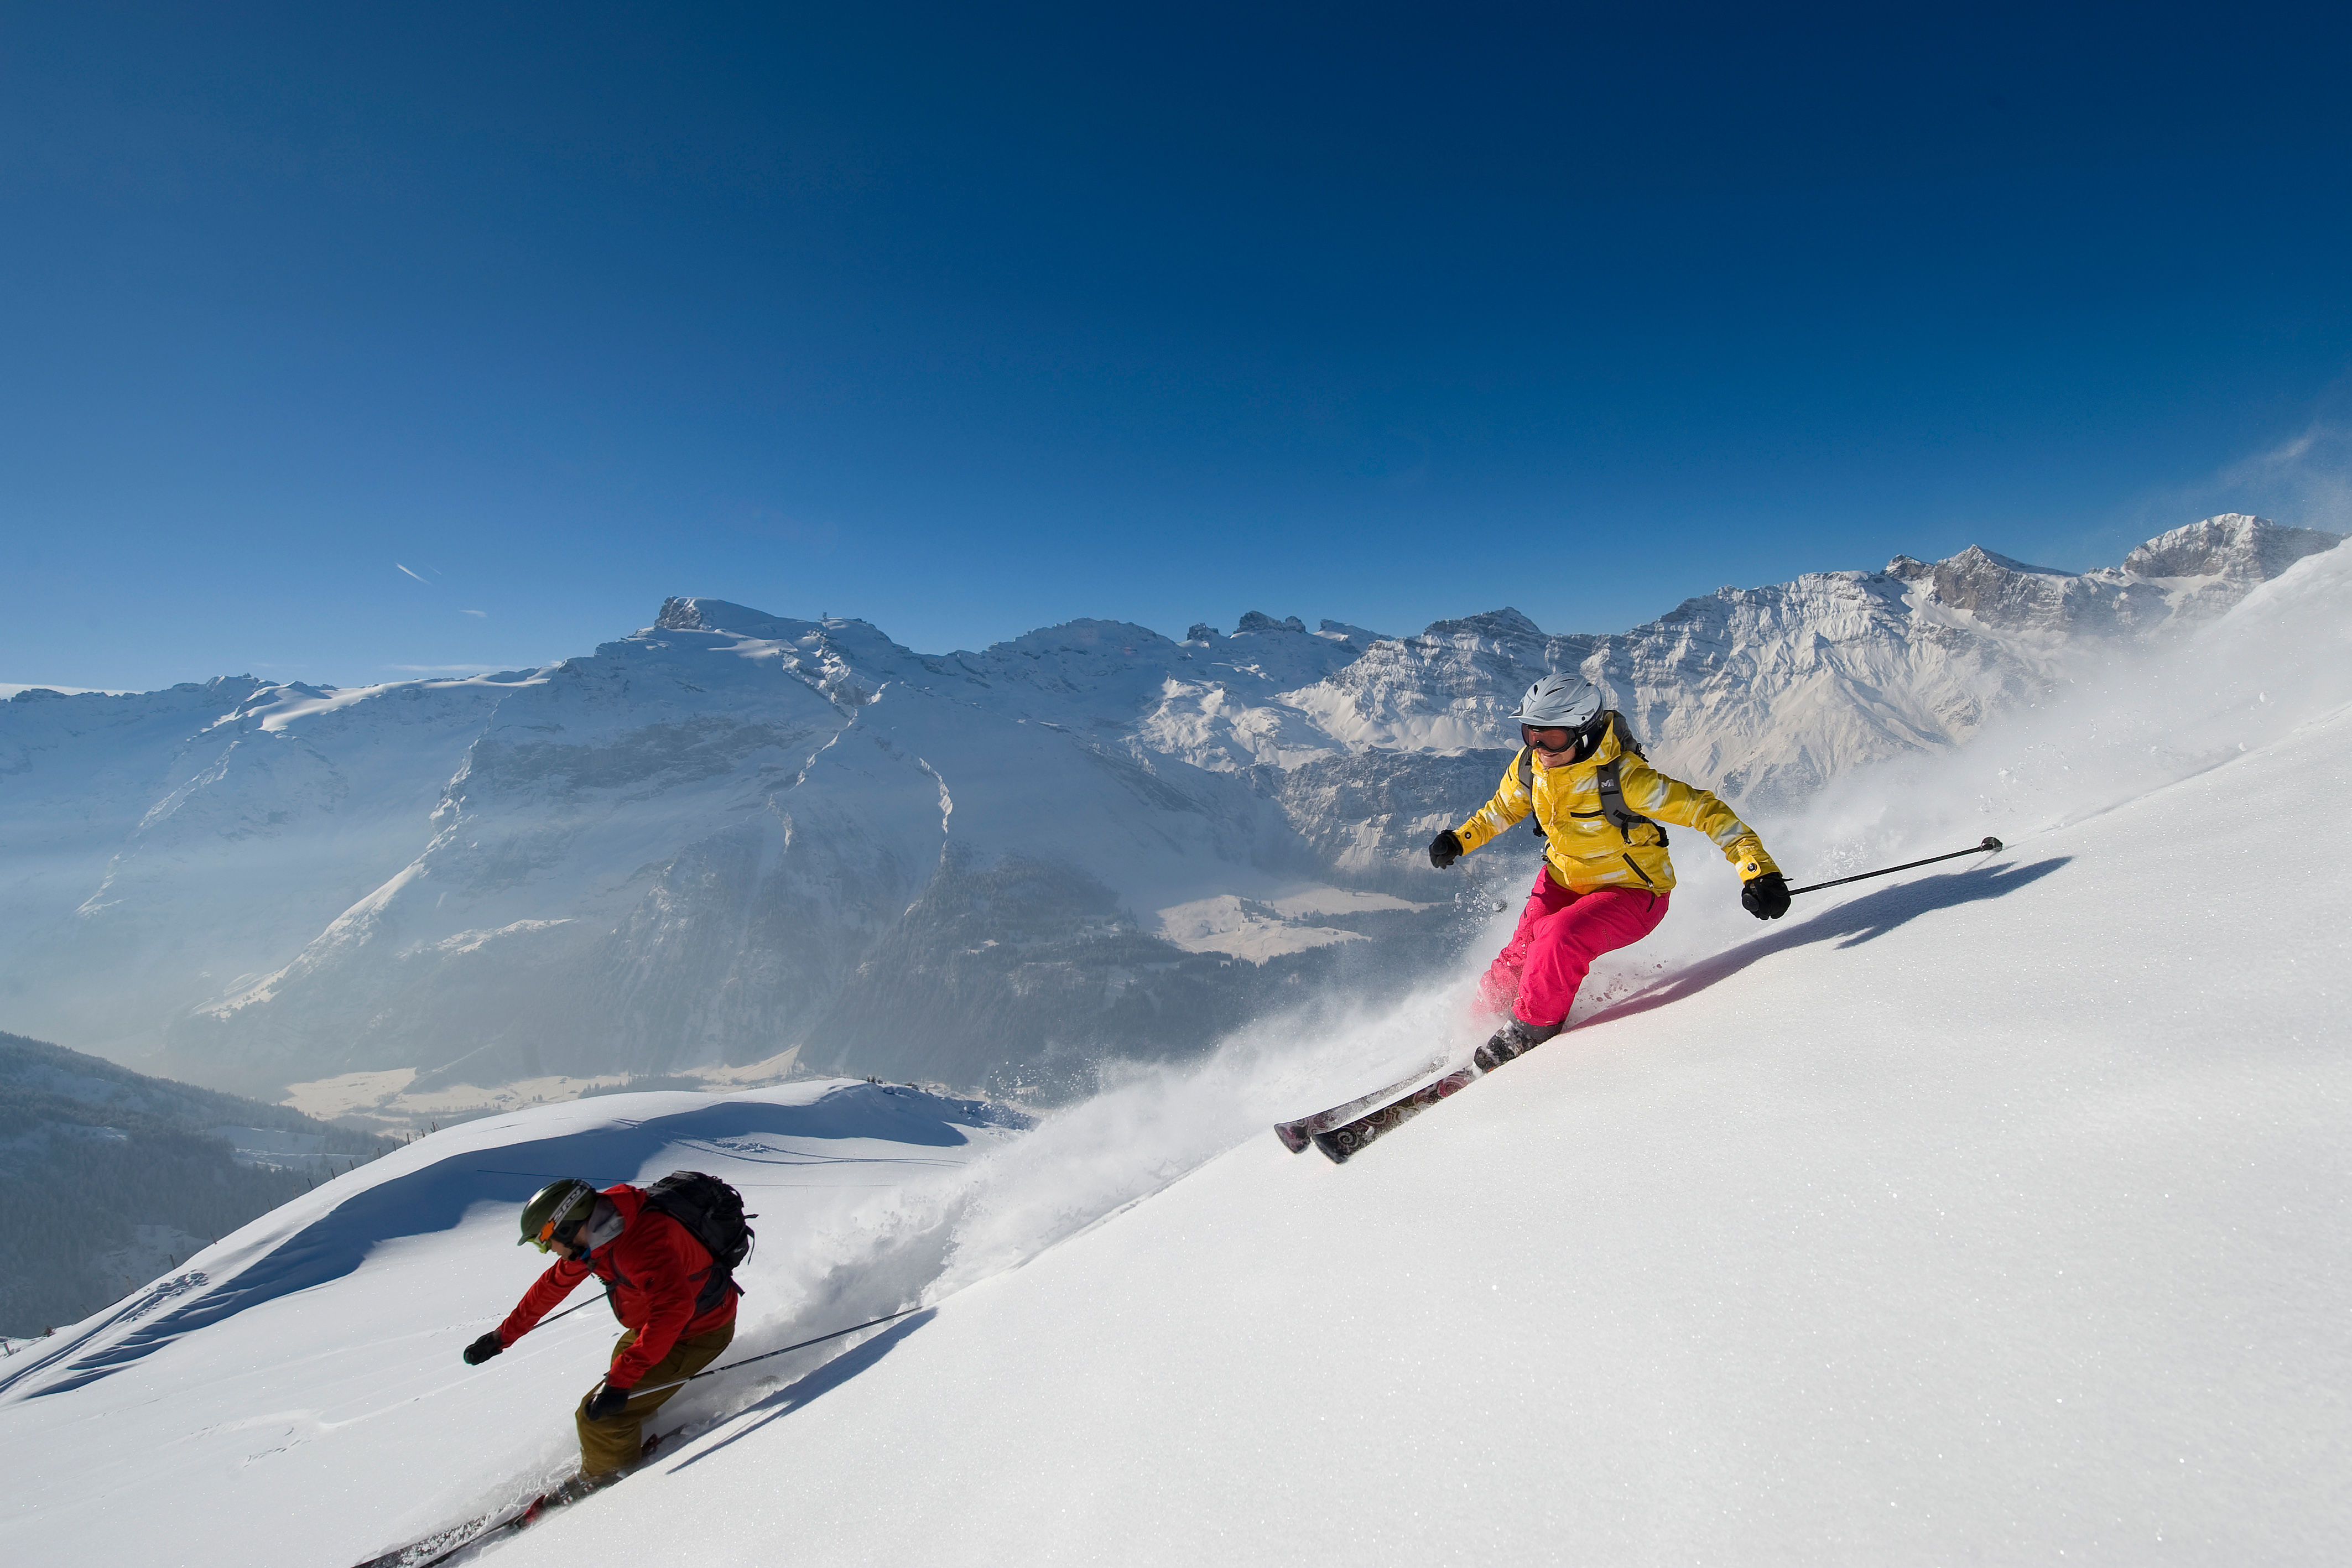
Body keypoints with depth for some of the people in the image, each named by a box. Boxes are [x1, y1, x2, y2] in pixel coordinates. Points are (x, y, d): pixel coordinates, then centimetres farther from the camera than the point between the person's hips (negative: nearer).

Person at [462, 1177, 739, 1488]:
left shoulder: (640, 1245, -36)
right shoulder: (590, 1235, -6)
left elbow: (674, 1308, -44)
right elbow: (553, 1284, 11)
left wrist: (620, 1379, -43)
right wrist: (502, 1336, 17)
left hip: (696, 1334, -9)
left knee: (600, 1415, -8)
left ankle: (604, 1481, 19)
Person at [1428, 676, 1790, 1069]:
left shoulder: (1623, 776, -32)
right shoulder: (1529, 766, -12)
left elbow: (1705, 810, -28)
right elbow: (1503, 809, 9)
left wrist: (1759, 870, -37)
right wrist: (1460, 839, -3)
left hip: (1633, 892, -6)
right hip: (1565, 879, 6)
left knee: (1562, 937, -28)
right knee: (1523, 952, -7)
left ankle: (1533, 1029, -6)